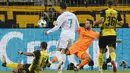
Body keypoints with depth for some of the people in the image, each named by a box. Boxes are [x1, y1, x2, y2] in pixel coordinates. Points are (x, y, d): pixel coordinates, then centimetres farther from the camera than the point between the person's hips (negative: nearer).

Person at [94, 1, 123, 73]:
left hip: (104, 34, -1)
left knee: (101, 51, 12)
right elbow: (121, 23, 6)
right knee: (112, 50, -6)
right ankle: (113, 60, -42)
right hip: (113, 34, 1)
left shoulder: (104, 11, -3)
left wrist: (95, 22, -1)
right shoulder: (117, 12, 5)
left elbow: (102, 20, -18)